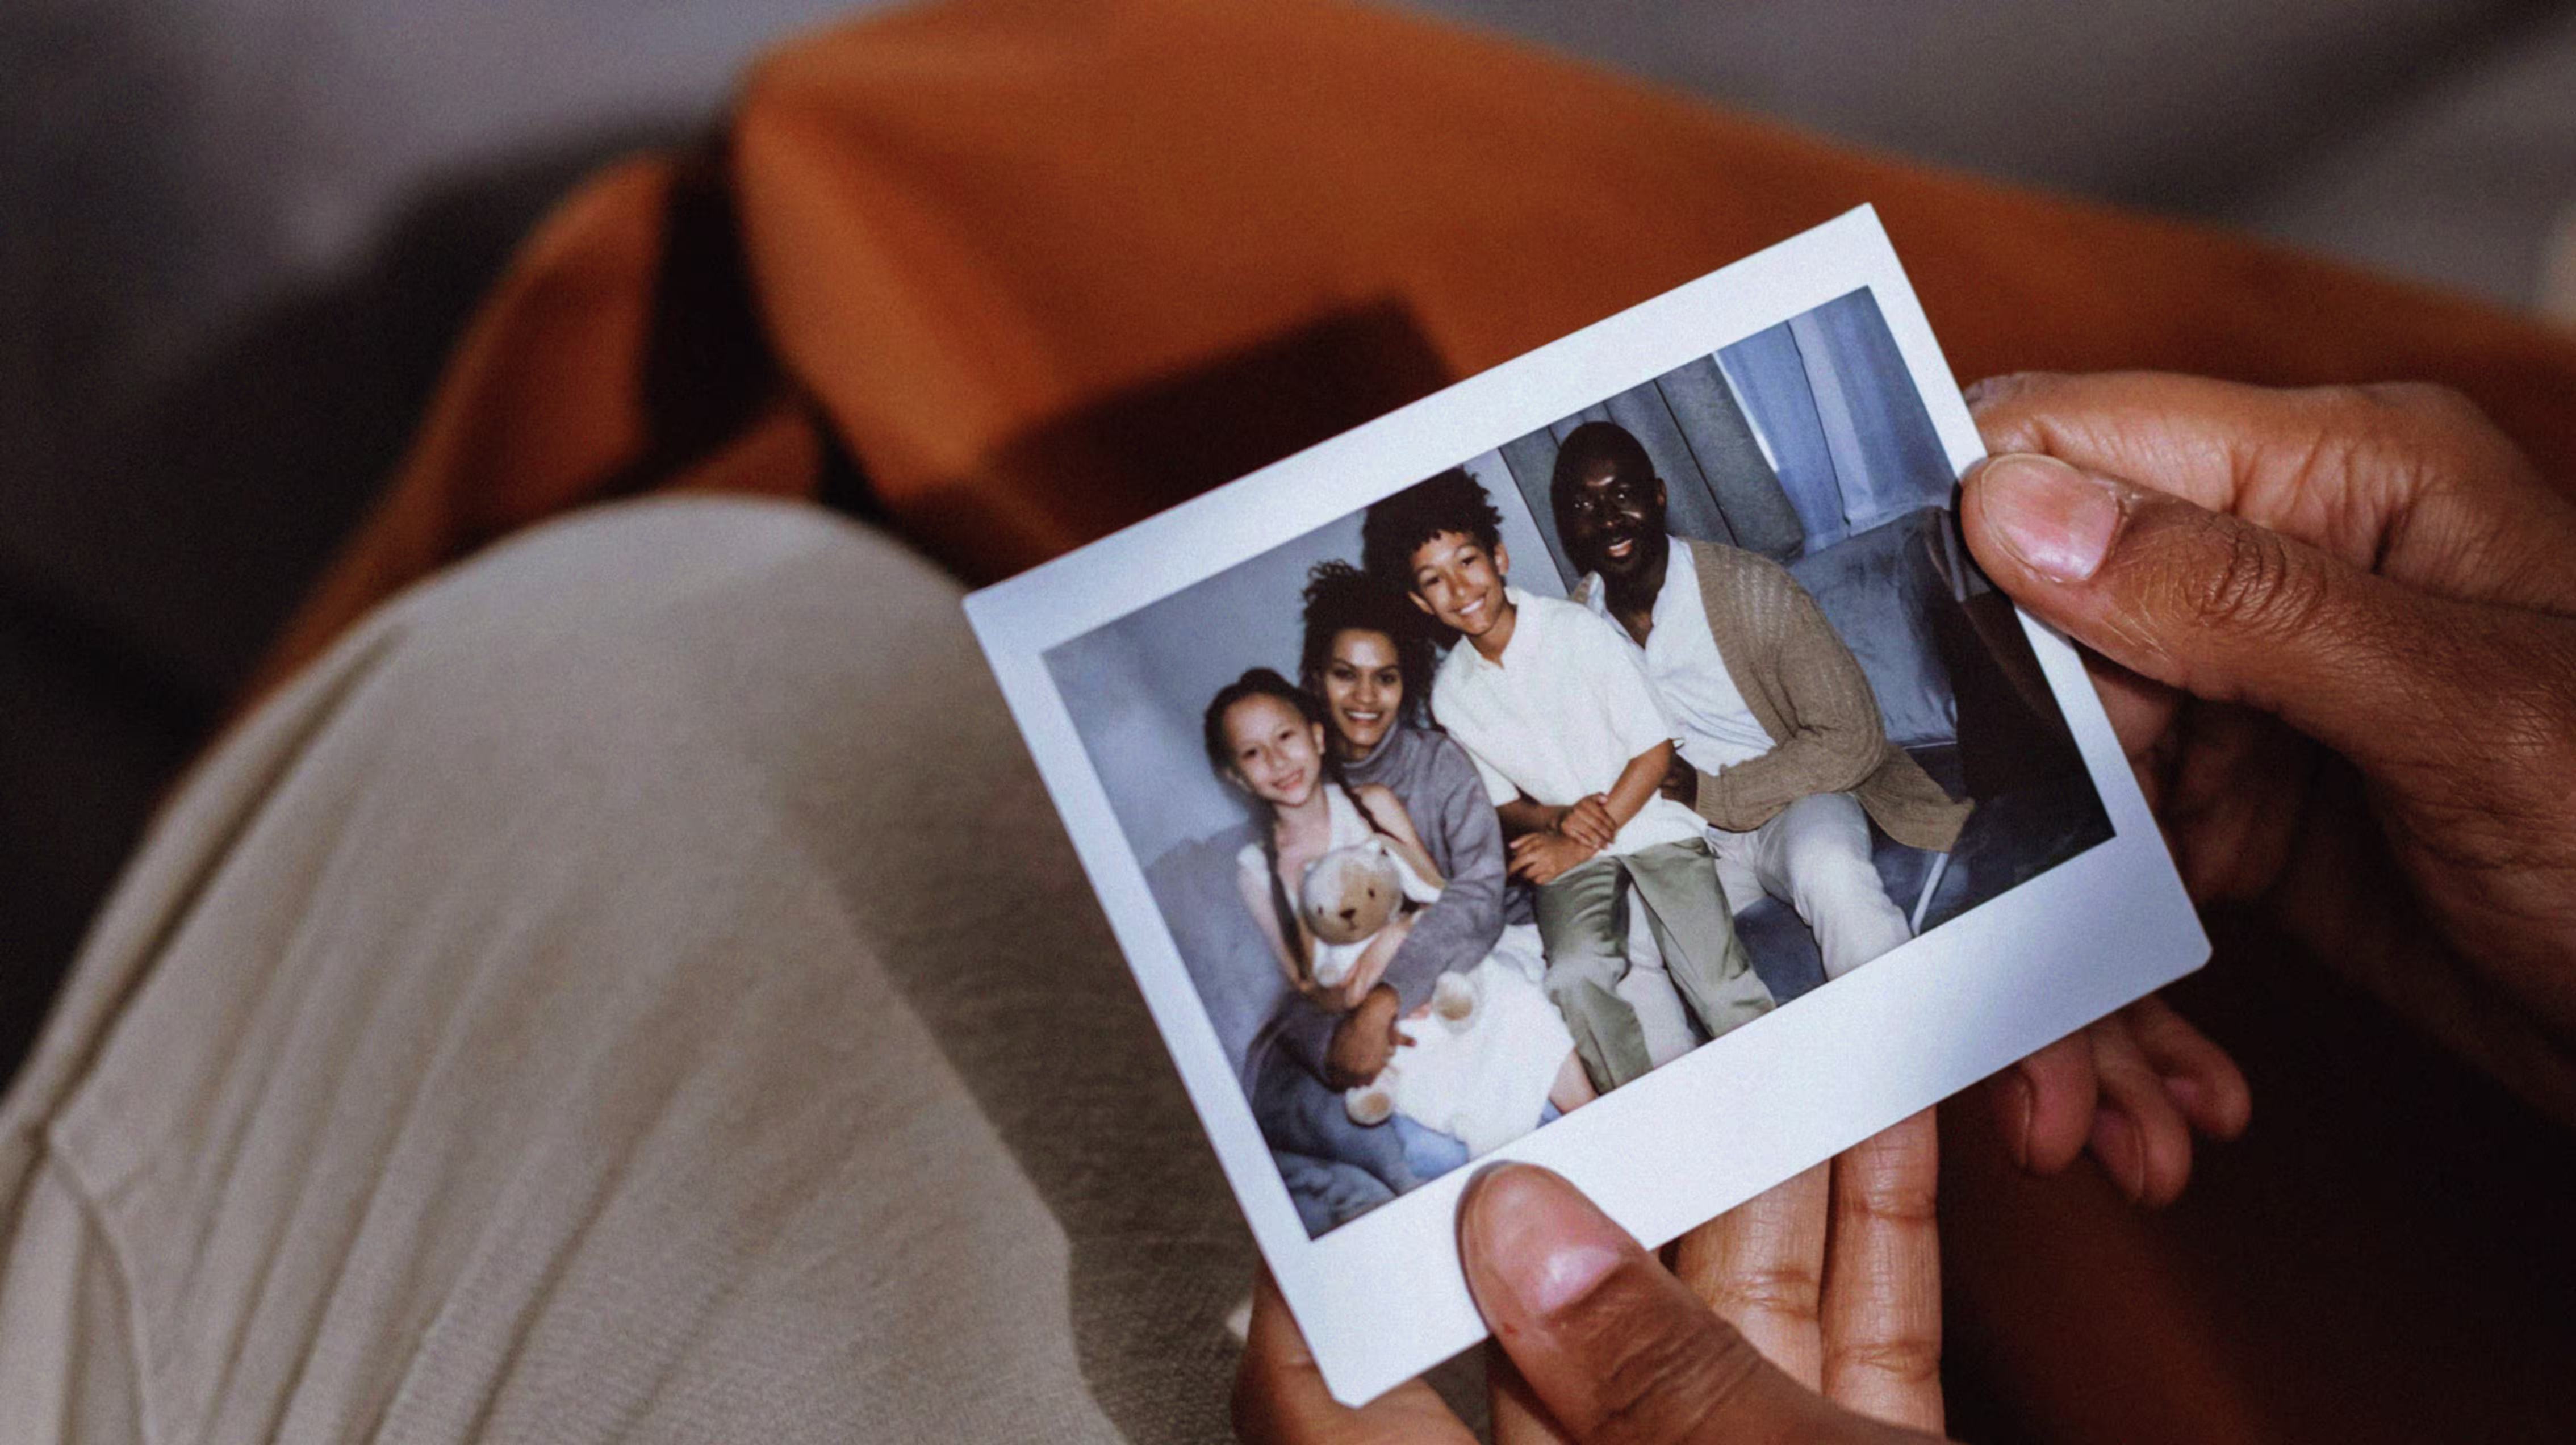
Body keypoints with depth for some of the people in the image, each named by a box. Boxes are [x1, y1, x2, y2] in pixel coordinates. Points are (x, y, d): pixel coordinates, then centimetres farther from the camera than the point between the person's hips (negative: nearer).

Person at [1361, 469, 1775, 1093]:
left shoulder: (1576, 629, -9)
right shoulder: (1450, 694, 1)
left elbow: (1655, 748, -6)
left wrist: (1584, 841, -11)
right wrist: (1558, 821, -10)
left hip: (1653, 820, -2)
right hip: (1566, 850, 2)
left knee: (1720, 990, -20)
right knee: (1576, 975, -29)